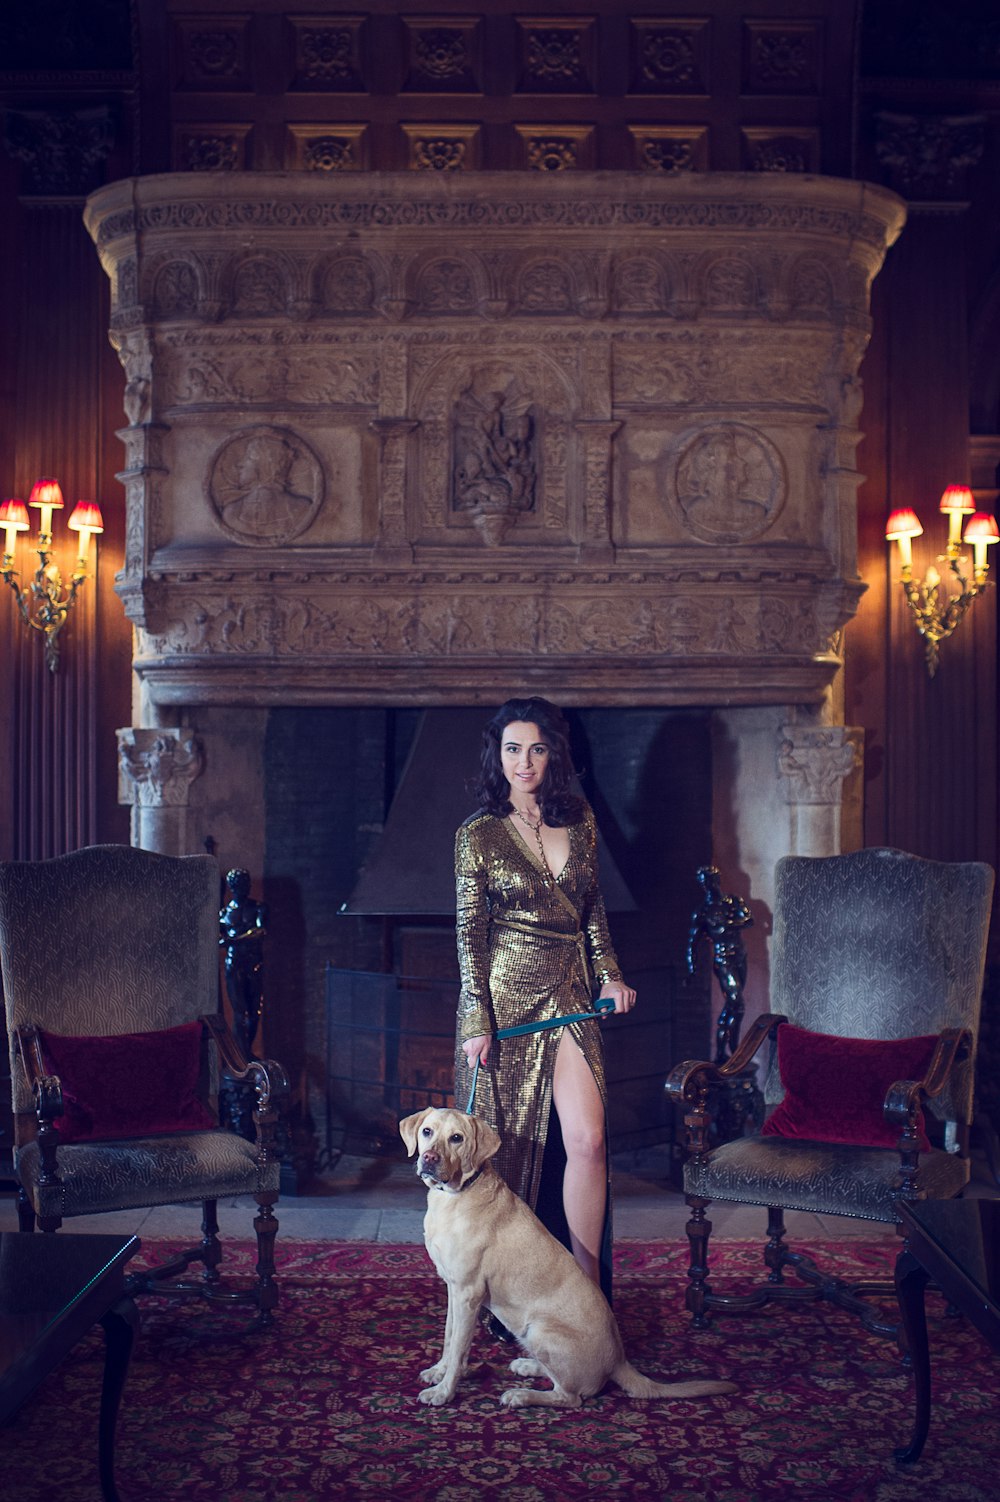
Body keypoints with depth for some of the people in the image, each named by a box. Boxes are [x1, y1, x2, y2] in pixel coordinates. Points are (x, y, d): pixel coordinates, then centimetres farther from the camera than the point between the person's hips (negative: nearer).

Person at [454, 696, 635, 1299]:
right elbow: (470, 935, -5)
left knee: (588, 1140, -5)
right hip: (507, 996, -3)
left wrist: (610, 974, 7)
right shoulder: (479, 835, -4)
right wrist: (477, 1022, -11)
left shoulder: (580, 821, 7)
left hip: (570, 997, 3)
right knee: (511, 1144, 6)